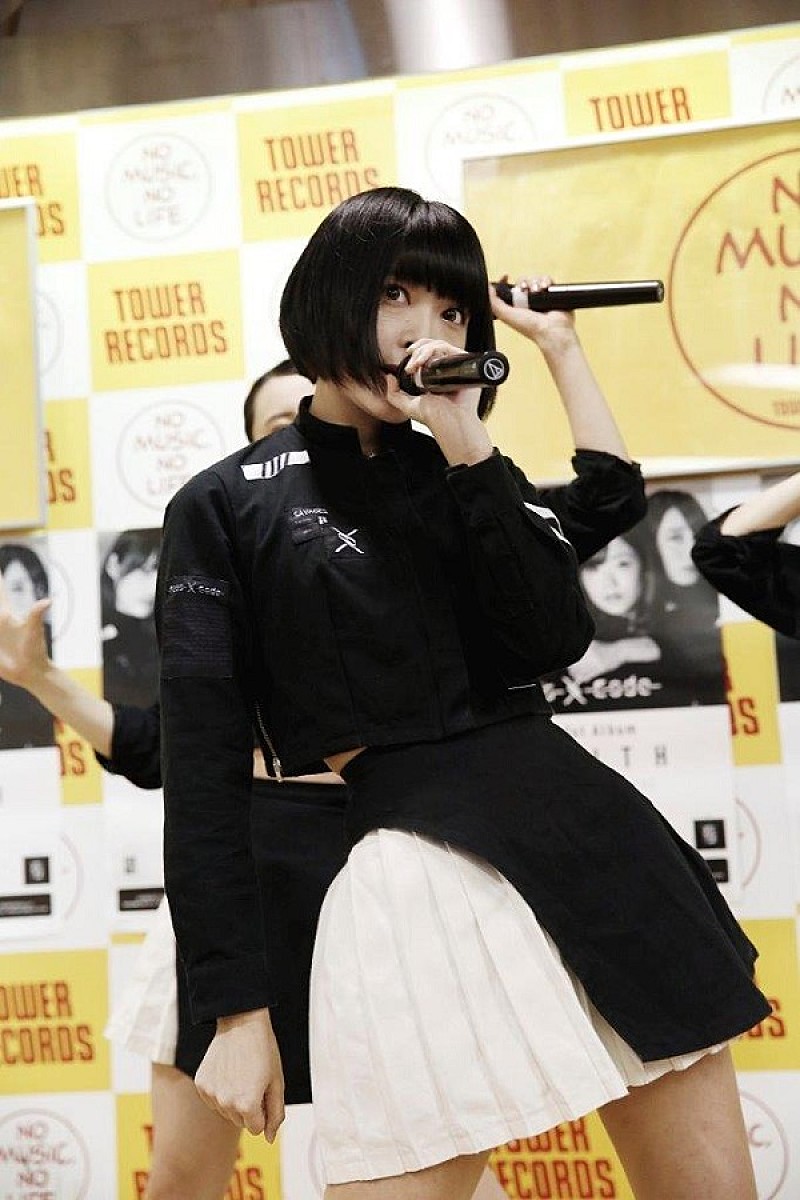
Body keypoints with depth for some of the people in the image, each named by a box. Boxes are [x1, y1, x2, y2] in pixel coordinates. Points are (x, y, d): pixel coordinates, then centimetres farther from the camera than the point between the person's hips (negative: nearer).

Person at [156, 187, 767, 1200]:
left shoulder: (463, 472, 18)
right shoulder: (227, 507, 4)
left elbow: (555, 639, -1)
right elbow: (205, 767, -1)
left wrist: (467, 449, -5)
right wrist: (237, 1006, -7)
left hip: (587, 839, 5)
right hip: (420, 876, -5)